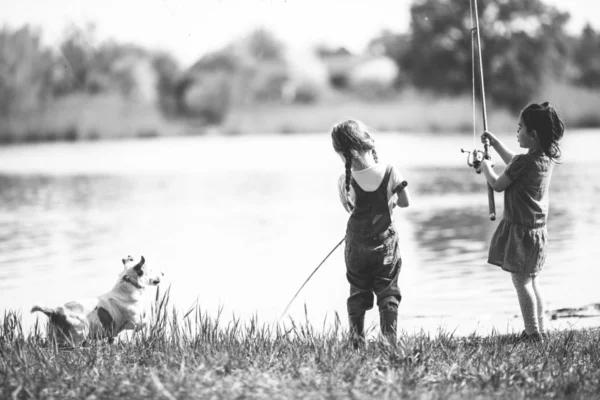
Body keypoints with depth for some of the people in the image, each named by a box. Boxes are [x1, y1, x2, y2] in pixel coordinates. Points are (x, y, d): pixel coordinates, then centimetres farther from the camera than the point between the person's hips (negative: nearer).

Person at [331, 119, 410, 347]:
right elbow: (405, 202, 1)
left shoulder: (345, 182, -15)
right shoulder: (390, 173, -13)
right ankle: (390, 341, 0)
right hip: (386, 243, 0)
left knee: (357, 292, 13)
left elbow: (350, 208, 3)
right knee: (388, 292, 9)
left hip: (357, 245, 0)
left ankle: (357, 342, 10)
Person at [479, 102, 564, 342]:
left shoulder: (524, 162, -23)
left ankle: (533, 333, 0)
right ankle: (540, 330, 22)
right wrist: (495, 142, 25)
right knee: (531, 281, 17)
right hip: (537, 227, 9)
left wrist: (486, 169, 9)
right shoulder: (547, 158, 4)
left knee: (521, 281, -2)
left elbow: (498, 185, -9)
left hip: (521, 229, -9)